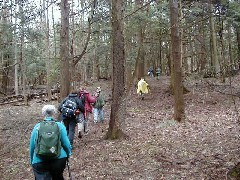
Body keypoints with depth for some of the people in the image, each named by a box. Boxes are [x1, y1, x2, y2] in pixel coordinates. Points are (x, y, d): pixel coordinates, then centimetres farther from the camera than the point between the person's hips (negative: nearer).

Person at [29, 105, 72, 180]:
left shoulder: (37, 127, 2)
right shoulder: (59, 125, -2)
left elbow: (32, 147, 7)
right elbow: (66, 143, -4)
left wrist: (32, 161, 21)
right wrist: (69, 153, 15)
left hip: (40, 162, 0)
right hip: (59, 159, 0)